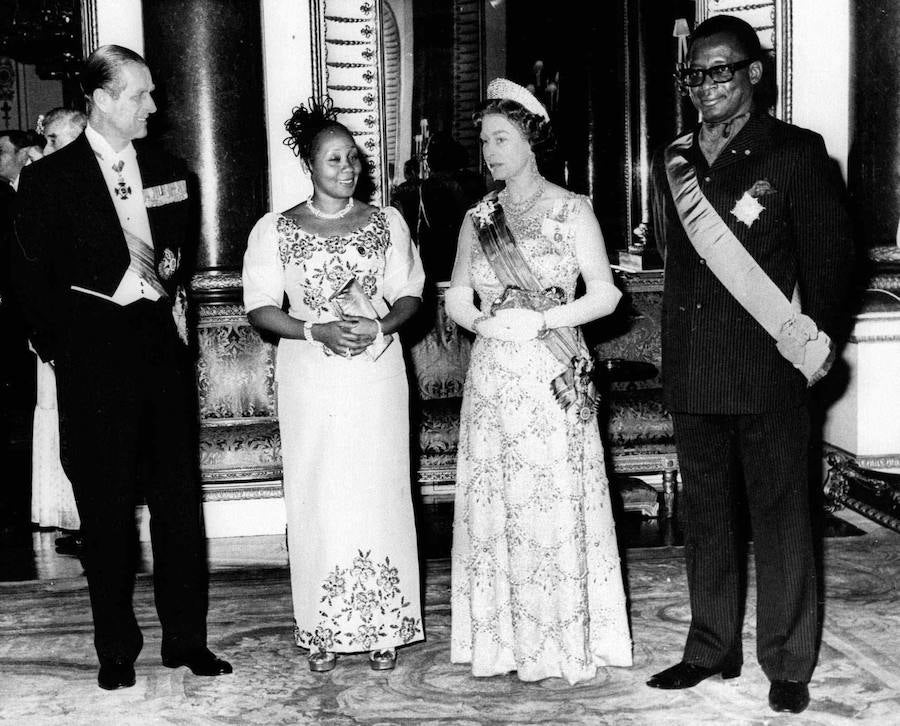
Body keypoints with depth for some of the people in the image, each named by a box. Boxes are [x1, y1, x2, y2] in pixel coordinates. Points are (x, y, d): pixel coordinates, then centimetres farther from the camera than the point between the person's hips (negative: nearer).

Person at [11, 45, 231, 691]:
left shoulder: (169, 172, 11)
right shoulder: (49, 178, -1)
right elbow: (33, 276, 0)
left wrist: (159, 281, 3)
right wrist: (63, 343, -5)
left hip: (160, 350, 3)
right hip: (92, 360, -3)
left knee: (179, 501, 5)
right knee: (105, 509, 4)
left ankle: (187, 638, 17)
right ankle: (117, 649, 16)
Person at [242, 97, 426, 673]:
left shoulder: (387, 222, 7)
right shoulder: (275, 230, 3)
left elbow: (410, 295, 7)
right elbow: (260, 308, 0)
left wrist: (380, 326, -14)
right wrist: (316, 331, -15)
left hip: (377, 375, 1)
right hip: (310, 381, -1)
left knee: (381, 492, 0)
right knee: (319, 497, 1)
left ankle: (384, 627, 11)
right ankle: (325, 631, 11)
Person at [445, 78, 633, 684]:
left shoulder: (571, 210, -1)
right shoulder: (479, 219, 10)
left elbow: (605, 293, -5)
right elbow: (457, 296, 14)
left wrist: (540, 321, -15)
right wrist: (482, 321, -7)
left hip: (554, 378, -4)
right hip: (492, 377, 4)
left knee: (556, 503, -3)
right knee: (495, 503, 5)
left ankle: (565, 644, 10)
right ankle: (505, 640, 16)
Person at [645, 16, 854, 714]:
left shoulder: (797, 152, -2)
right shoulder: (673, 162, 12)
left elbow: (829, 254, -3)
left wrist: (814, 343, -8)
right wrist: (682, 341, 9)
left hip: (768, 372, -5)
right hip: (693, 373, 5)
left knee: (781, 516, 2)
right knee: (706, 513, 13)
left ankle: (787, 665, 14)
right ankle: (712, 649, 26)